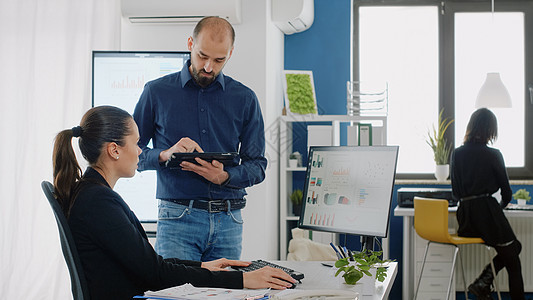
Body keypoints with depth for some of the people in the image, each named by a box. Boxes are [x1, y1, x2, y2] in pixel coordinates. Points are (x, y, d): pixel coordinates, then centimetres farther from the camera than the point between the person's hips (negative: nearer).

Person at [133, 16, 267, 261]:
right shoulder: (157, 92, 6)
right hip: (177, 217, -2)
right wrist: (165, 155, -13)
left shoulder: (245, 99, 10)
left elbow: (257, 166, 9)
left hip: (228, 221, 2)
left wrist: (224, 176, -11)